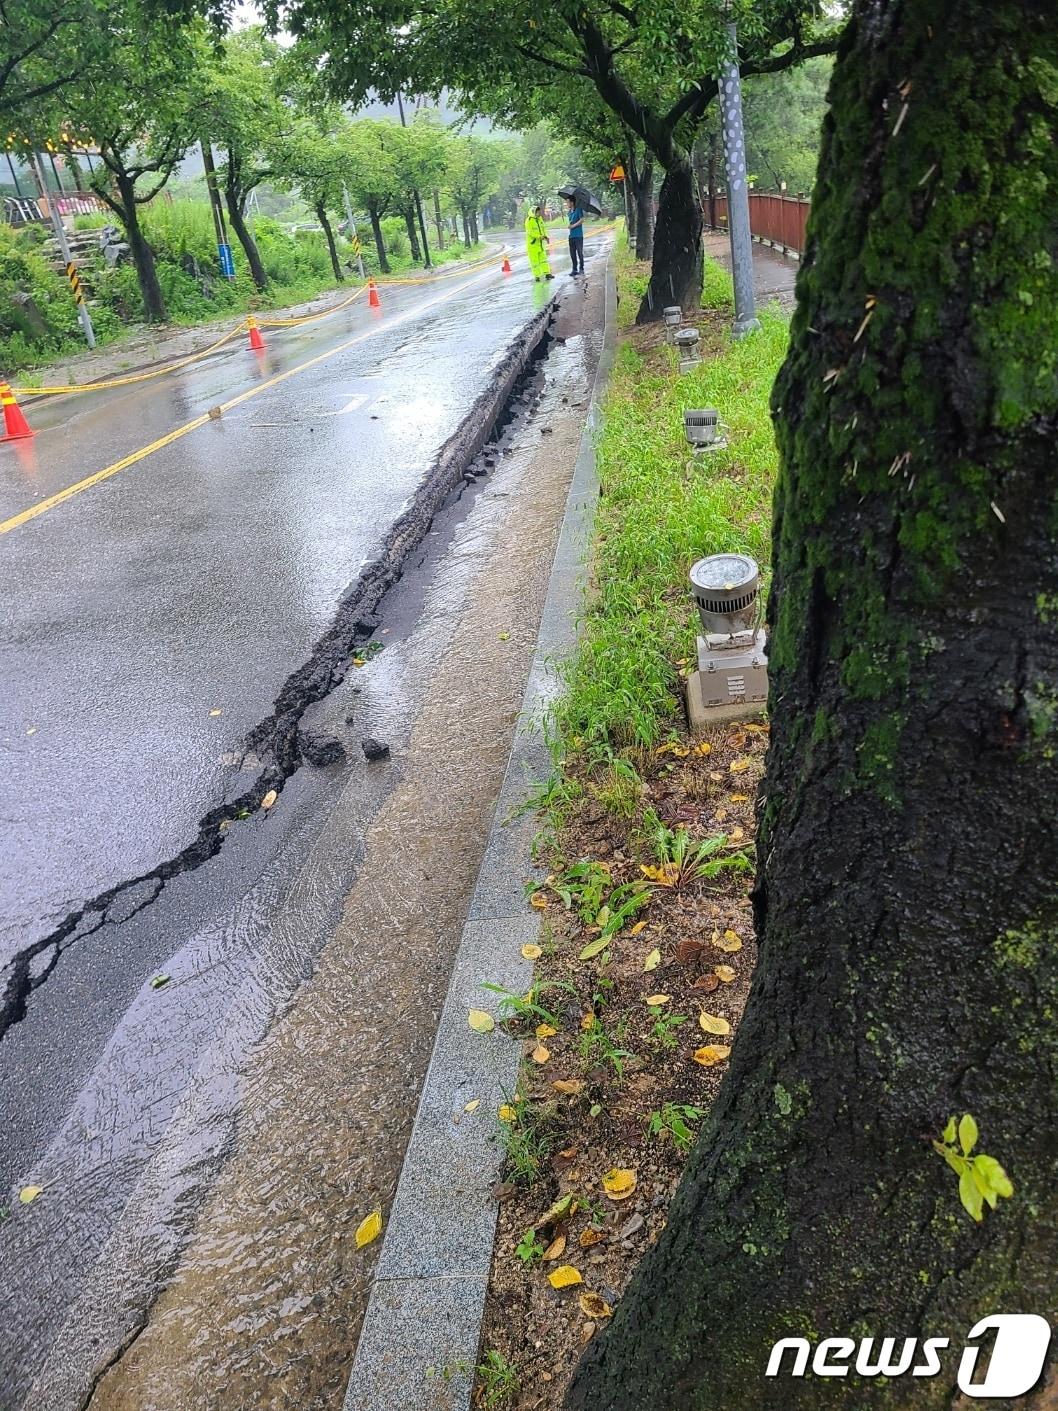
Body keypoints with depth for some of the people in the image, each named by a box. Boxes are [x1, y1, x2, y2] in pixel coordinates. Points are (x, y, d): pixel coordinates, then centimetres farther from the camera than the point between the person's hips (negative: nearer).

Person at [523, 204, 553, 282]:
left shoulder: (540, 218, 7)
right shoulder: (529, 220, -15)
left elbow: (543, 228, 12)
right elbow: (530, 232, -23)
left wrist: (546, 236, -6)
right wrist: (539, 236, -32)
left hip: (540, 243, 7)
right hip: (532, 243, -7)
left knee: (543, 259, 8)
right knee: (534, 261, 0)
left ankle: (547, 273, 12)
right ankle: (537, 276, 5)